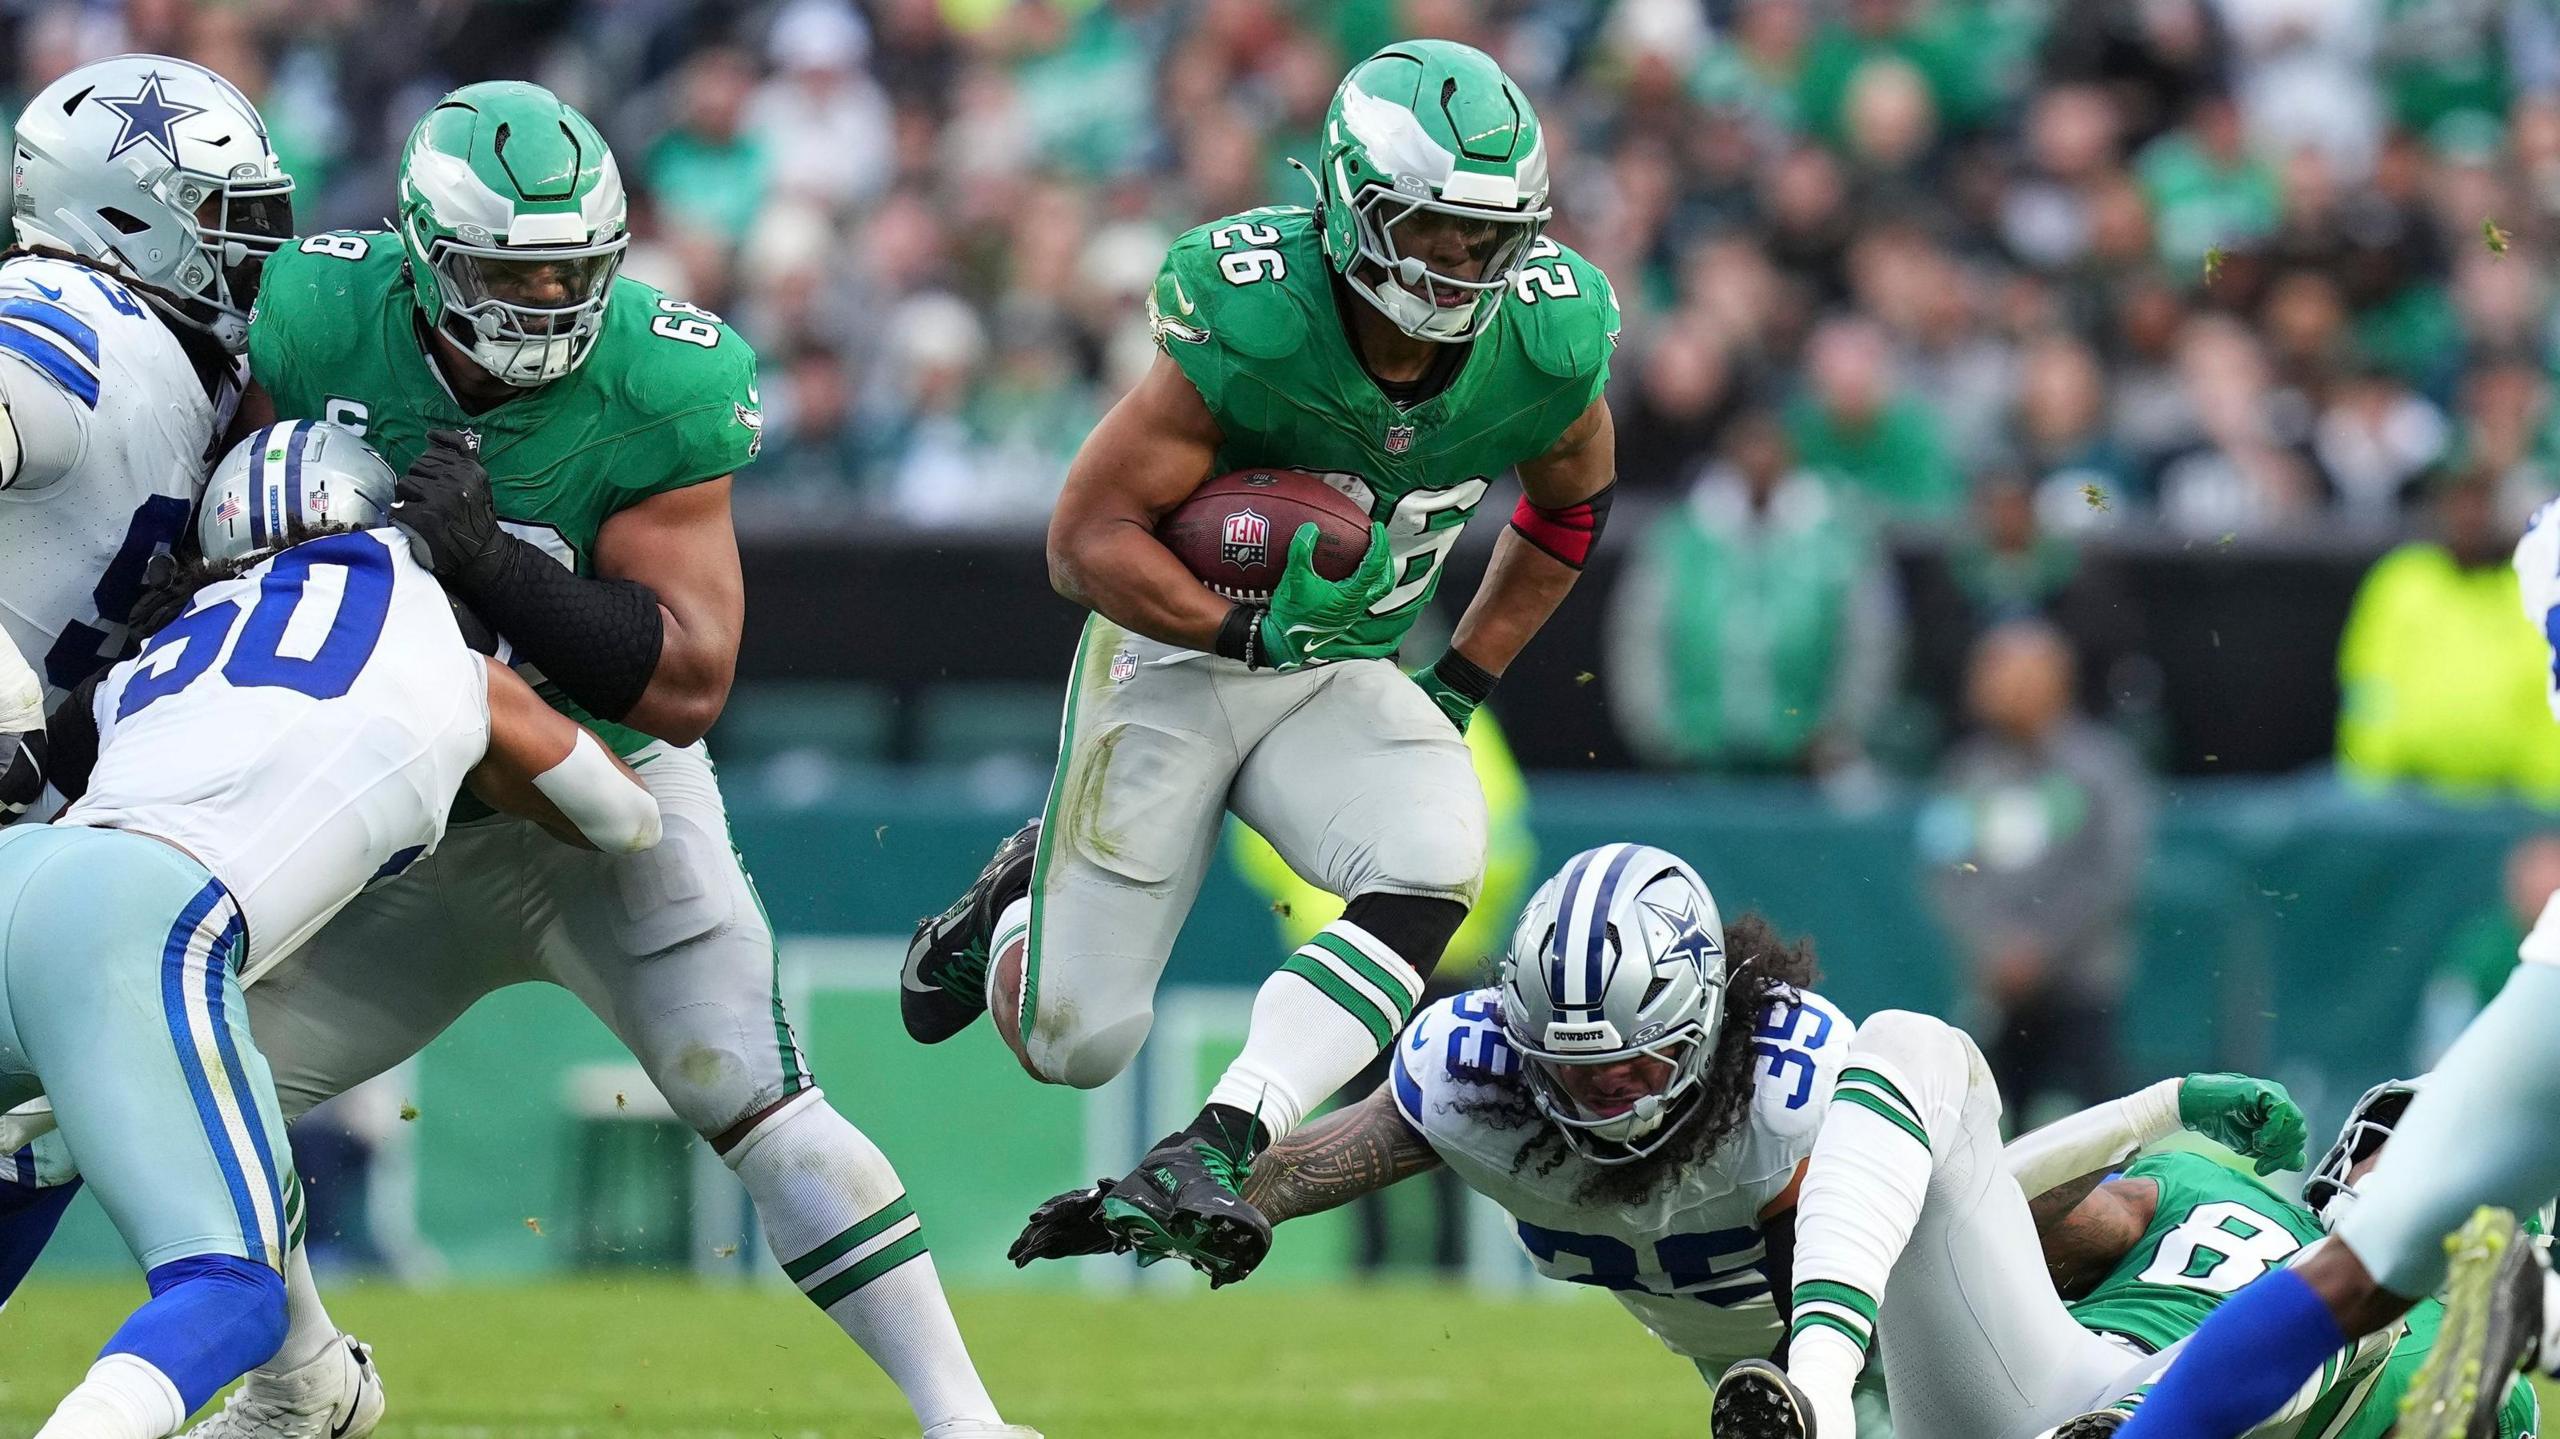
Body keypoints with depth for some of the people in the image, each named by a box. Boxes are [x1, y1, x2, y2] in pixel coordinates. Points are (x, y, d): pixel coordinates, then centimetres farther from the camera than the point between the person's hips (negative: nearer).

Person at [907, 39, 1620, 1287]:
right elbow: (1085, 539, -22)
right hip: (1176, 657, -3)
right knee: (1074, 1042, -4)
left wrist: (1460, 689, 7)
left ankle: (1214, 1151, -31)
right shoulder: (1253, 328, -28)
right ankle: (1023, 902, 33)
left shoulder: (1542, 344, -15)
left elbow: (1571, 507, 9)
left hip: (1341, 679, 4)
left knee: (1438, 860, -30)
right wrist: (1250, 633, -33)